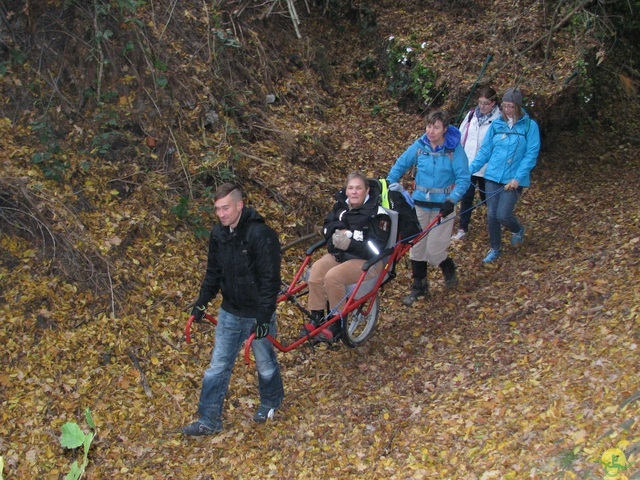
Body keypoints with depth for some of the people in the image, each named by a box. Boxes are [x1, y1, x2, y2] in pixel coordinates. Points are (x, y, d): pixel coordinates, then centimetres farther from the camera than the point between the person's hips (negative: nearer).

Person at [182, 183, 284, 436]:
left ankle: (271, 403, 42)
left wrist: (264, 316, -23)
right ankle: (208, 420, 17)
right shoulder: (218, 233, -1)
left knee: (265, 363, 15)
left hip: (257, 313, -5)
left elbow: (270, 279, -22)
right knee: (218, 366, 8)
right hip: (230, 312, 6)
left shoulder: (261, 234, -23)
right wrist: (202, 301, 9)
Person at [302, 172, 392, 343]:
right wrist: (338, 230, -8)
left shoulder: (377, 214, -13)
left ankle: (336, 324, -14)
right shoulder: (341, 206, 5)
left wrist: (350, 244, -30)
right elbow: (327, 227, 15)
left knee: (333, 276, -30)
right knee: (316, 269, -24)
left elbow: (376, 249, -19)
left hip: (366, 261, -6)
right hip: (338, 254, 6)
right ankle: (316, 319, -12)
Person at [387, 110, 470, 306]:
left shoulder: (455, 150, -11)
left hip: (442, 206, -3)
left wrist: (452, 200, -24)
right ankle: (419, 287, 22)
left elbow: (464, 179, -11)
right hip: (419, 203, 3)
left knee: (434, 250, -3)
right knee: (416, 247, 6)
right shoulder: (419, 146, -3)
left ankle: (449, 270, 31)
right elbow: (400, 165, 5)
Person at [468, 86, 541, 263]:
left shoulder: (530, 125, -6)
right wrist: (470, 169, -1)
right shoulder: (496, 125, 3)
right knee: (491, 215, 5)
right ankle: (494, 249, 26)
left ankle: (518, 230, 26)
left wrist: (518, 178, -16)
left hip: (514, 179, -3)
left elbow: (531, 155, -8)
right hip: (493, 176, 3)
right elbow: (485, 150, 8)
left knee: (503, 215, -9)